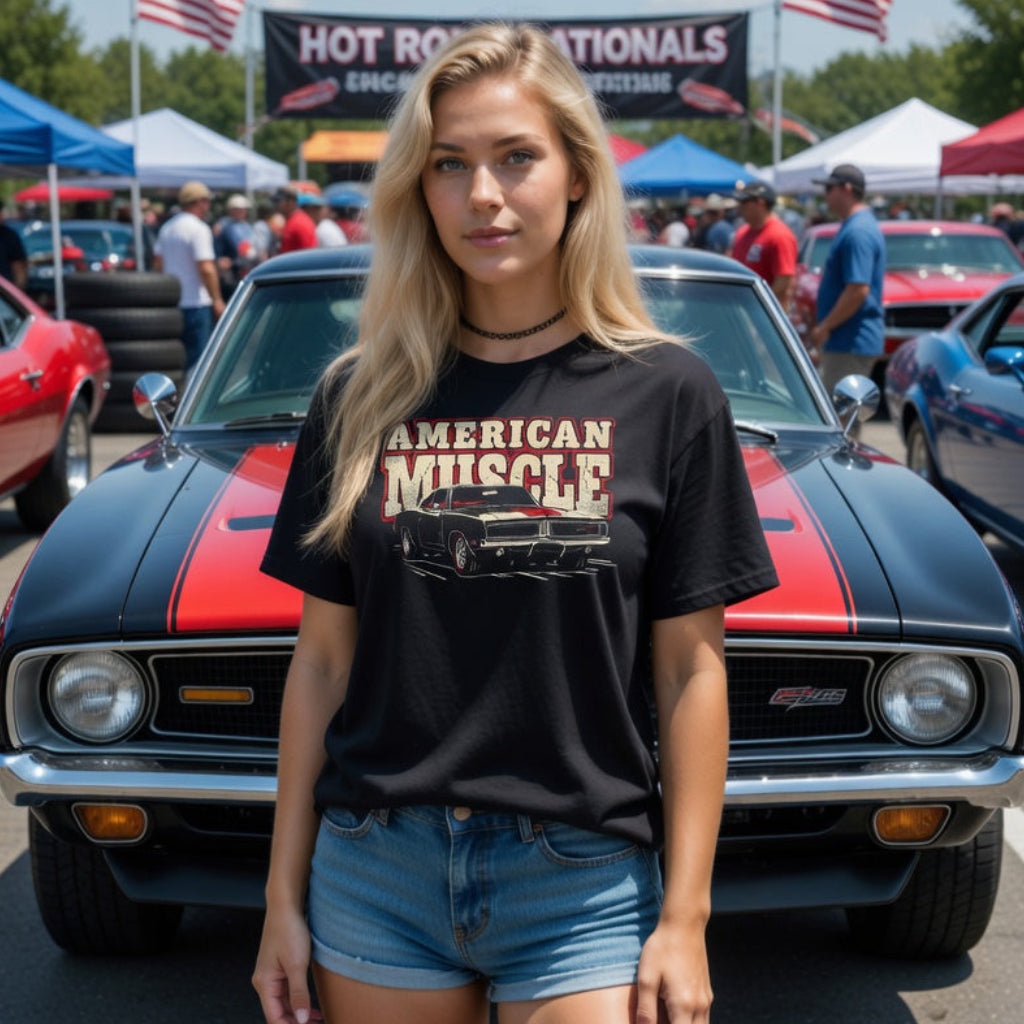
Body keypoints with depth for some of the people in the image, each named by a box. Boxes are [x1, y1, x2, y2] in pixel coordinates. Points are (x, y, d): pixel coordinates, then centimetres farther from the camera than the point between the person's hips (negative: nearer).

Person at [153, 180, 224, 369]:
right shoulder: (198, 229, -14)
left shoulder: (167, 227, 12)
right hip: (196, 302, -8)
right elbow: (206, 269, -21)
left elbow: (157, 263, 17)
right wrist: (217, 300, -16)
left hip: (171, 302, 8)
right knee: (199, 354, -4)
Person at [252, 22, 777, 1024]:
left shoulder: (666, 394, -4)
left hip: (583, 882, -2)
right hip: (376, 871, 2)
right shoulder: (361, 398, 1)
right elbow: (323, 657, 4)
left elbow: (690, 667, -3)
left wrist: (685, 916, -5)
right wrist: (285, 893, 5)